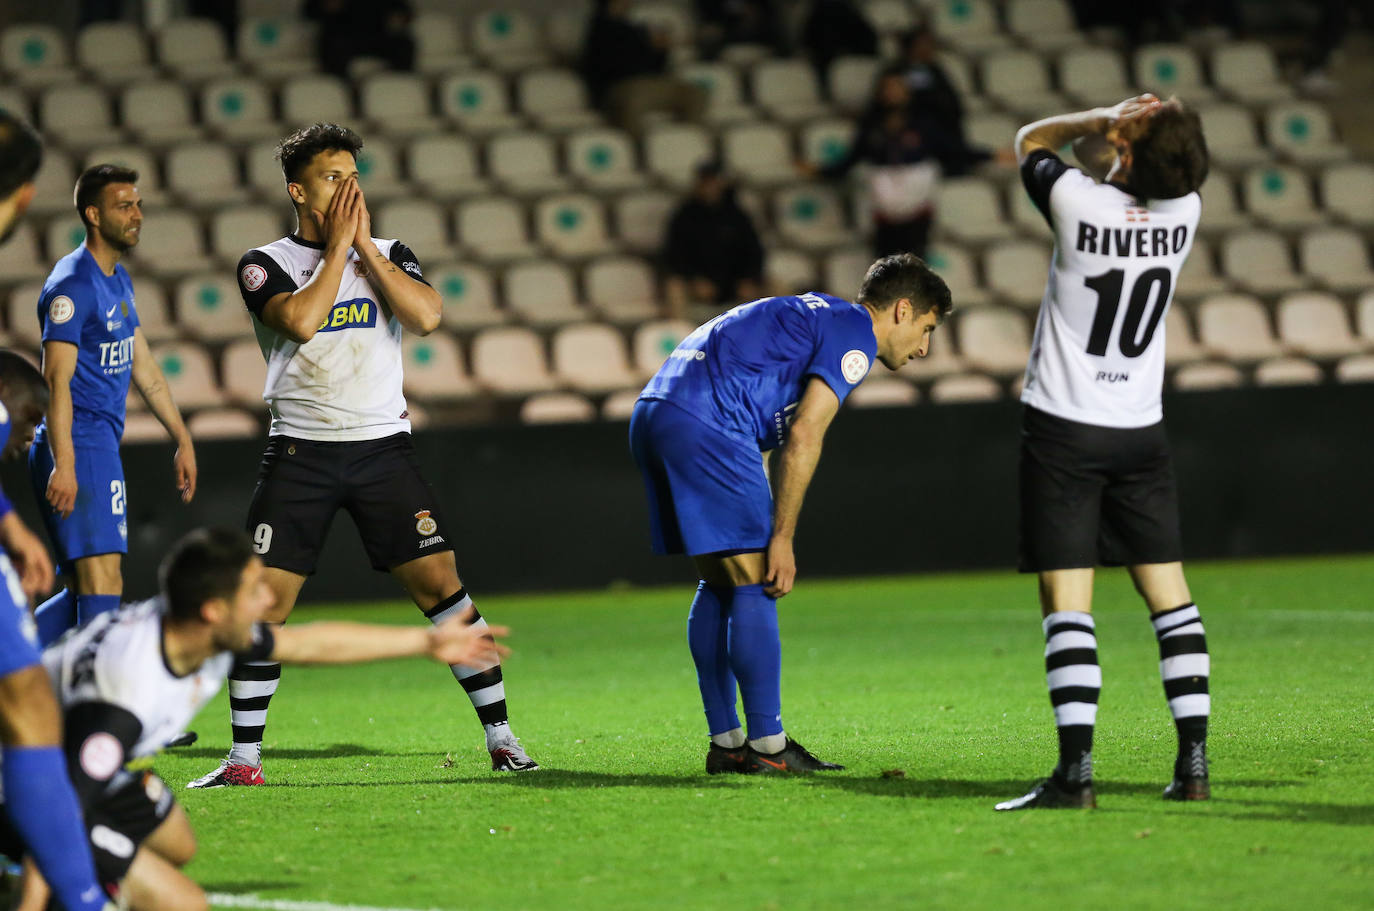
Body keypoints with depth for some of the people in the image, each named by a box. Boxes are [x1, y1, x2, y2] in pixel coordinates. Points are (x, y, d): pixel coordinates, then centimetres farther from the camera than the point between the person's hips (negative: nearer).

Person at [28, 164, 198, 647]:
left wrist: (182, 439, 25)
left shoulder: (118, 281, 18)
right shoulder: (73, 285, -12)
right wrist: (63, 465, -25)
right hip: (79, 449, -10)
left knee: (87, 591, 10)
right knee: (102, 585, -15)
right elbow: (57, 380, -19)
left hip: (101, 448, 10)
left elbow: (144, 368, 25)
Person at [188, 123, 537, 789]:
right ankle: (244, 758, 3)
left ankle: (499, 733, 1)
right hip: (300, 452, -1)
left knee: (438, 580, -6)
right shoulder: (265, 265, 1)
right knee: (265, 597, -7)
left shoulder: (388, 255, 10)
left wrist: (365, 245, -8)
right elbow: (300, 321, -19)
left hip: (383, 447, 2)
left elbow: (426, 316, -9)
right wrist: (338, 245, -11)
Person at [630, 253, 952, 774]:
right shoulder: (856, 334, -1)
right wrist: (782, 539, -9)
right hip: (704, 424, -10)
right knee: (754, 583, -5)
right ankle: (766, 746, -5)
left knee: (719, 582, 15)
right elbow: (802, 437, -11)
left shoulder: (817, 316, 27)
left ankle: (725, 743, 16)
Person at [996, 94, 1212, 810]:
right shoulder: (1185, 211, -6)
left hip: (1063, 429, -4)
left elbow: (1032, 140, 4)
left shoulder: (1079, 202, -18)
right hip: (1140, 430, 4)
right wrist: (1131, 133, 0)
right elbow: (1151, 176, 18)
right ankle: (1194, 764, 6)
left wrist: (1103, 120, -5)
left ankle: (1075, 771, -14)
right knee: (1169, 595, 9)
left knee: (1066, 607, -7)